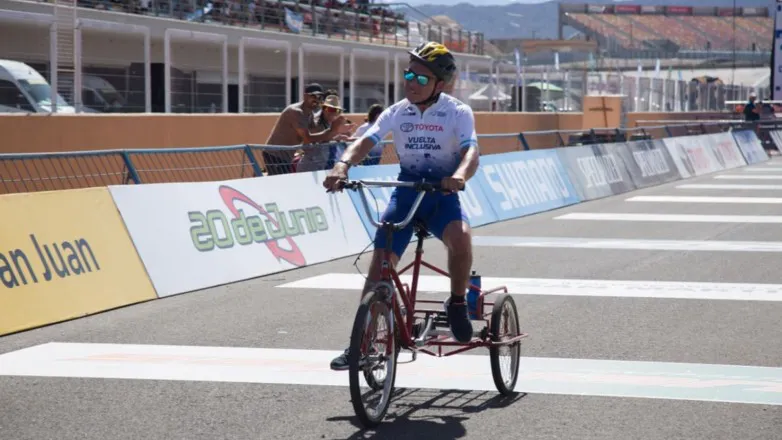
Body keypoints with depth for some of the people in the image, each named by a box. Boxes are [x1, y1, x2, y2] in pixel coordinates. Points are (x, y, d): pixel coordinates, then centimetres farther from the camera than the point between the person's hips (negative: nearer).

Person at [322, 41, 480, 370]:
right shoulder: (397, 112, 1)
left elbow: (471, 150, -23)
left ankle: (457, 305, -8)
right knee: (380, 261, -7)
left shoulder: (458, 112, -7)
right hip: (406, 191, 3)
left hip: (442, 194, -3)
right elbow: (366, 141, -11)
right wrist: (342, 165, -33)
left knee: (461, 237, -34)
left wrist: (460, 175, -46)